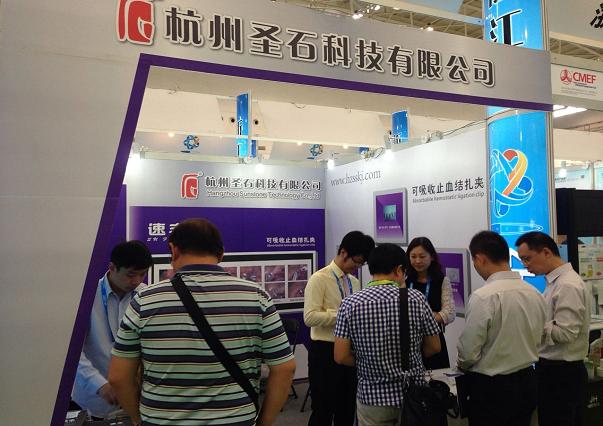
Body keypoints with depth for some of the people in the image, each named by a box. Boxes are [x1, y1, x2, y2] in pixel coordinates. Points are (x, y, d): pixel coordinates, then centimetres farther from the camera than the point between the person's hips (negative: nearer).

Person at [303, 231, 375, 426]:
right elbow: (310, 317, -20)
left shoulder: (355, 282, 10)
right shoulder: (319, 279, -12)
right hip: (325, 352, -7)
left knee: (347, 409, 18)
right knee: (323, 410, 5)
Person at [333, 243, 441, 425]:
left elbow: (340, 356, -12)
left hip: (372, 396, 0)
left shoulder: (350, 304, -12)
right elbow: (434, 348, -1)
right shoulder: (416, 298, -10)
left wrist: (368, 360, 6)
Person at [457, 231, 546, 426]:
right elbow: (536, 341, 10)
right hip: (527, 383, 7)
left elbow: (468, 351, -17)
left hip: (491, 388, -6)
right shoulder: (535, 294, -1)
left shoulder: (483, 297, -22)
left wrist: (462, 365, 4)